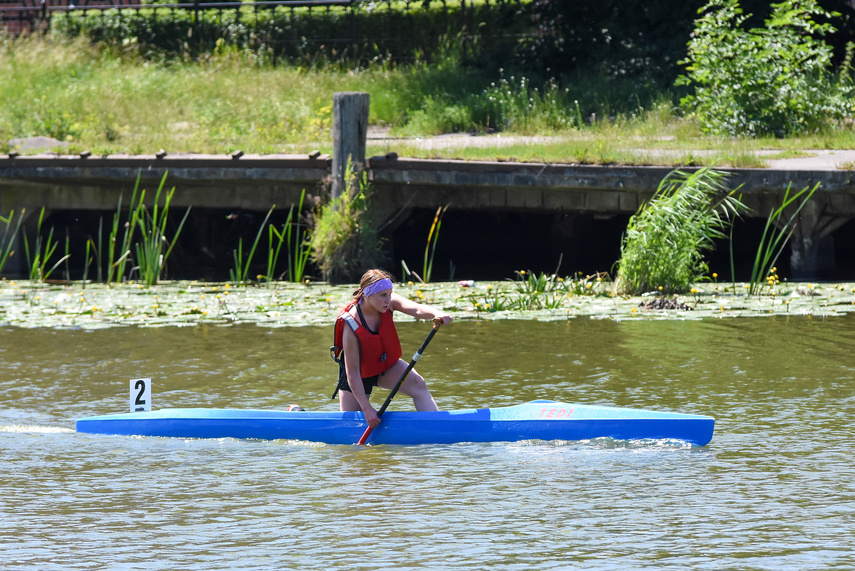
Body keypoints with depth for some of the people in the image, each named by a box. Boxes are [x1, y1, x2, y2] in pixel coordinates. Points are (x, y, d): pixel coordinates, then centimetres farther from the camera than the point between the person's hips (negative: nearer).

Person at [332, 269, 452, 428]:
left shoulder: (388, 302, -19)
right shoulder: (351, 327, -33)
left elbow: (416, 309, -37)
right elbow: (352, 373, -30)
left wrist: (436, 314, -61)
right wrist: (366, 408, -32)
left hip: (387, 366, 4)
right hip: (362, 373, -4)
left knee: (417, 384, -25)